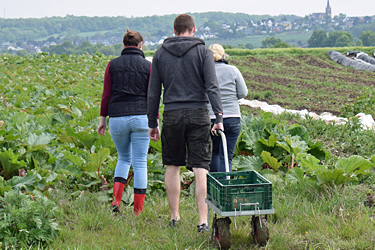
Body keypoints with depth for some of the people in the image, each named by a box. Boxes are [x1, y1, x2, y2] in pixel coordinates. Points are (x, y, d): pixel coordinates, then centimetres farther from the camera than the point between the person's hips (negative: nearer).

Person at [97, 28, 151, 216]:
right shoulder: (147, 66, 0)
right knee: (140, 163, 5)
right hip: (140, 117, -2)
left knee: (124, 158, 21)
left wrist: (103, 118, 10)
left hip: (117, 118, 2)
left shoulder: (113, 65, 3)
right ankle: (138, 210, 5)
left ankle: (116, 199, 4)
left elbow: (106, 95, 2)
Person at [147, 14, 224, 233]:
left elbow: (153, 92, 8)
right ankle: (203, 221, -6)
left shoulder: (160, 54, 8)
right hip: (198, 115, -2)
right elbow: (212, 86, -9)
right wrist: (219, 117, -12)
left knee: (172, 167, 14)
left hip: (172, 116, 2)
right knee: (201, 169, -2)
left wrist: (152, 123, 14)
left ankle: (175, 217, 19)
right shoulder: (203, 51, 1)